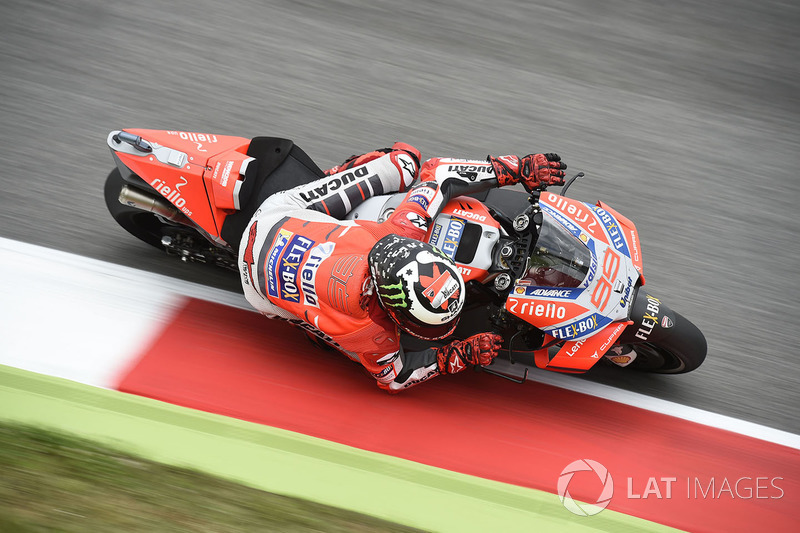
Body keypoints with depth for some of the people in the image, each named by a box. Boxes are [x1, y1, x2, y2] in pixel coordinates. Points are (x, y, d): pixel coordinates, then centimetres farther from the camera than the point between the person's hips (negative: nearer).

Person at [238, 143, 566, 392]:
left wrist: (519, 170, -19)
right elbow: (394, 376, -16)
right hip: (265, 281, -3)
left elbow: (437, 171, -18)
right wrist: (461, 356, -24)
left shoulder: (401, 233, -33)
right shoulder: (365, 330, -39)